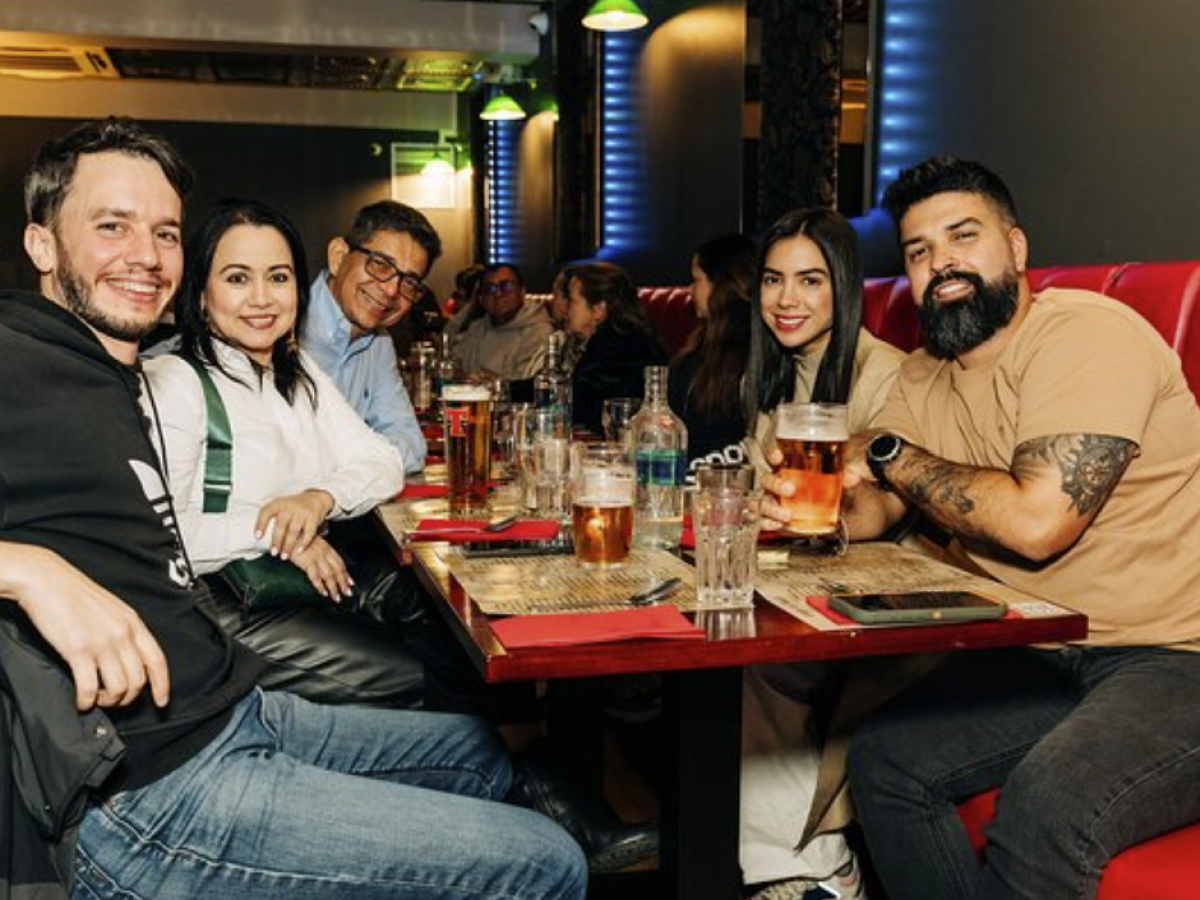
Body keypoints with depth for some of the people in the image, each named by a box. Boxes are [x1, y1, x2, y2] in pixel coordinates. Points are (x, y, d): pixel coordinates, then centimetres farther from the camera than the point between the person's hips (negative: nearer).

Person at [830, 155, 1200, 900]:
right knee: (884, 758, -4)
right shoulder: (926, 377, 11)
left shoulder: (1087, 334, -16)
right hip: (1042, 657, 8)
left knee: (1047, 802, -31)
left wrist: (891, 454, -12)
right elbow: (872, 511, 9)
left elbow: (1038, 521, -26)